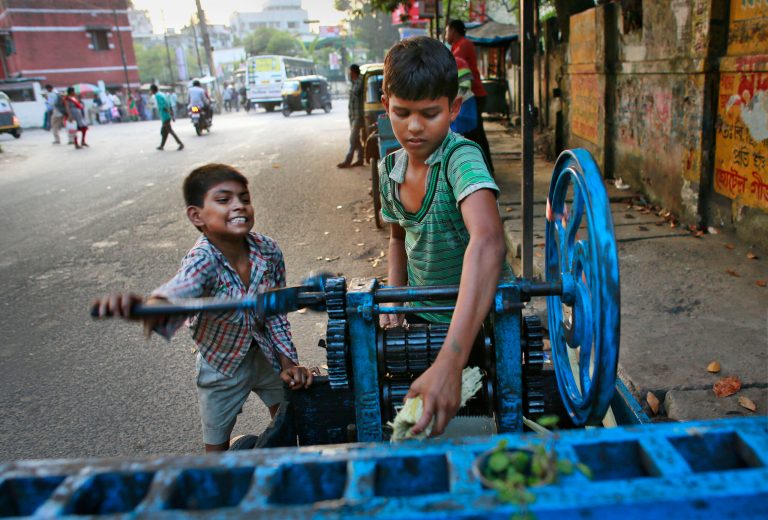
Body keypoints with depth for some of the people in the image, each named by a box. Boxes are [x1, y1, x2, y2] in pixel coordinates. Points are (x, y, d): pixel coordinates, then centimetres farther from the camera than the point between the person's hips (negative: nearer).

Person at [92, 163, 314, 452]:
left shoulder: (268, 250, -20)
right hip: (221, 367, -3)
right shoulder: (202, 261, -32)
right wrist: (148, 307, -78)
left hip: (267, 356, 3)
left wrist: (288, 362, -12)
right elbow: (178, 291, -56)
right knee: (218, 448, 14)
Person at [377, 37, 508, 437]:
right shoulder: (389, 168, -6)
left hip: (483, 315, -5)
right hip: (423, 316, 5)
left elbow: (487, 242, -46)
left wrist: (450, 363, -56)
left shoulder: (461, 157, -28)